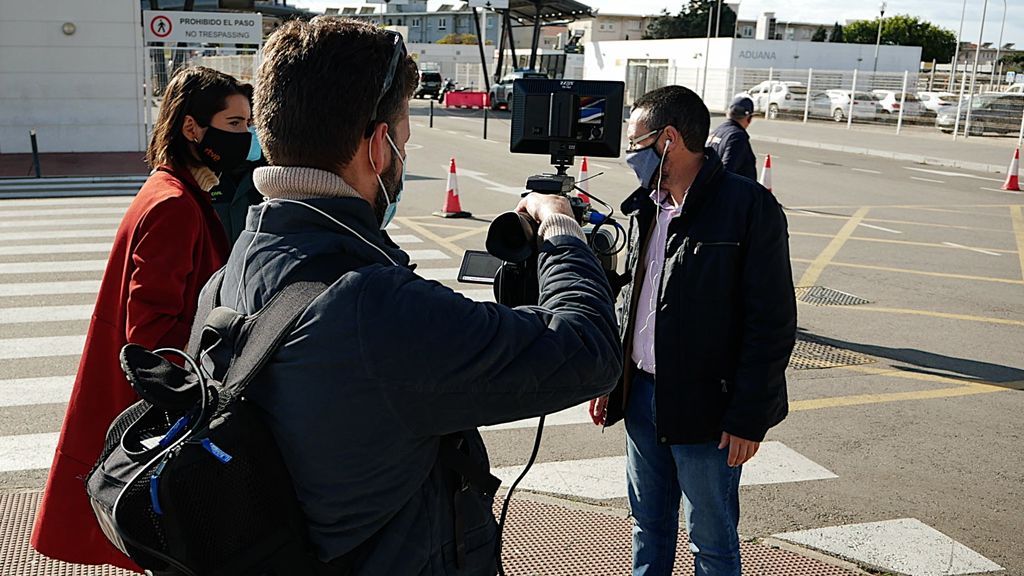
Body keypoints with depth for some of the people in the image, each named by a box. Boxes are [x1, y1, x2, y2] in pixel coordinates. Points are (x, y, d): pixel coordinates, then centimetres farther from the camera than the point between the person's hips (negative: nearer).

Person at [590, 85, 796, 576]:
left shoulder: (749, 207, -15)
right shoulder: (646, 207, 8)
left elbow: (773, 322, -15)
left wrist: (748, 417, -15)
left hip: (705, 407, -6)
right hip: (641, 394, 7)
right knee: (648, 528, 20)